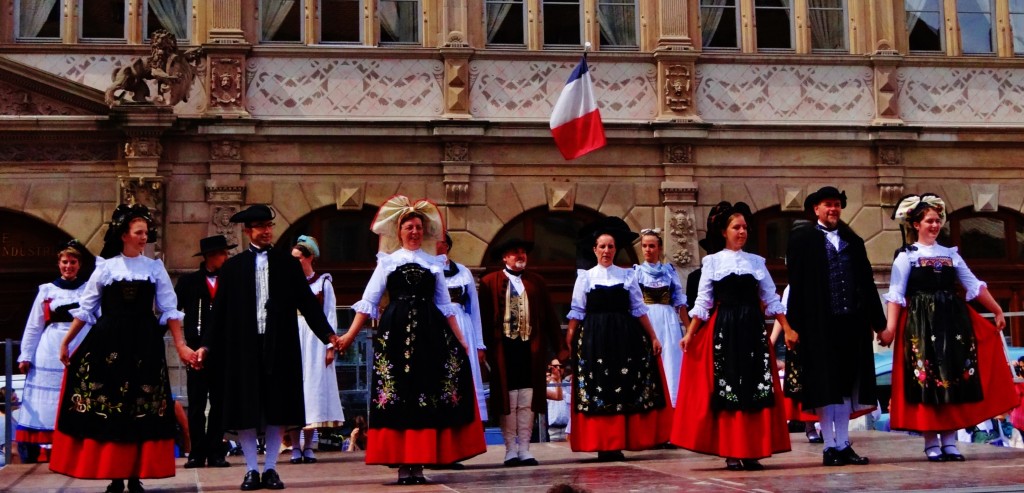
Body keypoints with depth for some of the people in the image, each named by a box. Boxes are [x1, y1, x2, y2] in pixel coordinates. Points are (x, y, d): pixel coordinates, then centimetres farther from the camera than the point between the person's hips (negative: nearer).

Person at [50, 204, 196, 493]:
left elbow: (169, 309, 6)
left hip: (143, 344, 1)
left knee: (141, 409, 2)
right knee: (107, 407, -1)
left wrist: (181, 345, -1)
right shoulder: (105, 268, 4)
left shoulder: (155, 268, 6)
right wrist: (66, 341, 6)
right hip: (108, 343, -1)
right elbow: (85, 308, 9)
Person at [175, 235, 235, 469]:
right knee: (196, 404, 1)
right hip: (197, 349, -1)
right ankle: (197, 453, 6)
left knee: (219, 404, 4)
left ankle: (215, 453, 9)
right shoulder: (188, 281, 6)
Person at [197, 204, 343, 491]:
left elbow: (307, 301, 6)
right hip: (243, 346, 0)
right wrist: (207, 345, 0)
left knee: (277, 408, 2)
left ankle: (271, 469, 12)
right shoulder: (233, 267, 7)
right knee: (245, 409, 1)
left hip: (280, 346, 0)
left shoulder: (287, 263, 8)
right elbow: (220, 311, 7)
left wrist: (328, 334, -3)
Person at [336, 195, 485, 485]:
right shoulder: (387, 261, 9)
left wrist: (460, 339, 9)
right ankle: (403, 465, 0)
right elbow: (369, 301, 4)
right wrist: (350, 335, -4)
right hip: (396, 333, -2)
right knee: (397, 396, -3)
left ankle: (418, 464, 3)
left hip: (429, 334, 2)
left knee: (427, 397, -2)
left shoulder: (434, 264, 15)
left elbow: (445, 306, 16)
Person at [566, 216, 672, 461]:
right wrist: (569, 341, -4)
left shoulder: (628, 275, 9)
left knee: (624, 390, 1)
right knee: (598, 390, -1)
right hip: (595, 339, -1)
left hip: (624, 338, 1)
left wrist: (653, 337, 5)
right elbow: (577, 312, 4)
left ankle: (618, 444, 8)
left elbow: (639, 310, 9)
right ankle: (602, 445, 3)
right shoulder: (585, 277, 6)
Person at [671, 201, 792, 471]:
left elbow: (771, 300, 11)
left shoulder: (756, 261, 11)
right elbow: (703, 302, 3)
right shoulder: (712, 261, 5)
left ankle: (751, 452, 6)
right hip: (723, 330, -2)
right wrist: (689, 333, -6)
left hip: (752, 330, 2)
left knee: (755, 388, -1)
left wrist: (787, 329, 3)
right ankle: (731, 453, 3)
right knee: (726, 388, -3)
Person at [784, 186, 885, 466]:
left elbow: (867, 282, 14)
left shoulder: (852, 240, 14)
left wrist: (877, 320, 10)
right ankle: (829, 446, 6)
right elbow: (797, 283, -6)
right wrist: (796, 325, -12)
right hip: (819, 323, -4)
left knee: (847, 383, 8)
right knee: (825, 384, 0)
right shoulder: (802, 237, 0)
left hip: (851, 321, 5)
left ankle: (843, 444, 15)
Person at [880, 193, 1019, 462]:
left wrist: (997, 311, 11)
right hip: (921, 323, -4)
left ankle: (950, 440, 7)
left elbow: (975, 286, 15)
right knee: (927, 380, -4)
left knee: (954, 378, 1)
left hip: (952, 321, 4)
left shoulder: (951, 254, 14)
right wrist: (890, 328, -15)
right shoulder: (905, 256, 2)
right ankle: (931, 442, 2)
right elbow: (896, 295, -6)